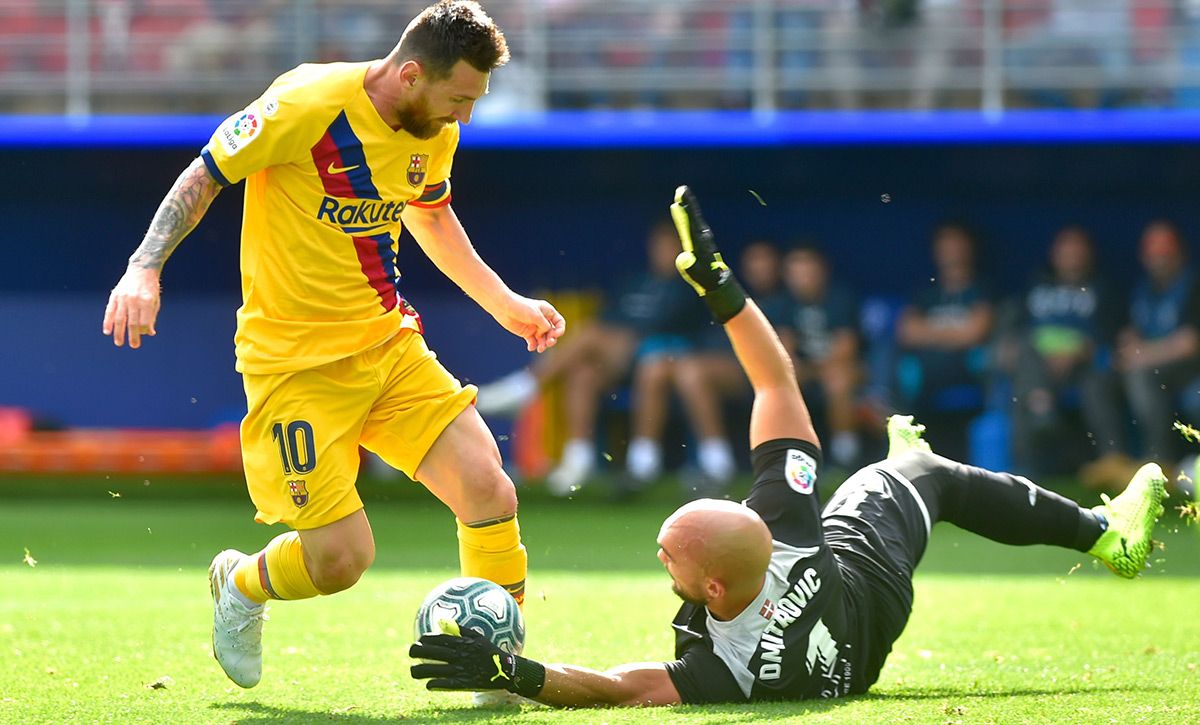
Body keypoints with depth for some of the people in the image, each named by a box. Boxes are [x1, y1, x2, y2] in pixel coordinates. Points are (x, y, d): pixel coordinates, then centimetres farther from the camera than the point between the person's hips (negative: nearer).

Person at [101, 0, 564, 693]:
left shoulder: (435, 132, 1)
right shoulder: (308, 104, -20)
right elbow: (205, 176, -10)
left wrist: (504, 301, 21)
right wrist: (145, 269, -21)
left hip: (387, 342, 6)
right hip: (295, 360, -6)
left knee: (490, 492, -11)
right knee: (342, 557, -10)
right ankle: (242, 587, 25)